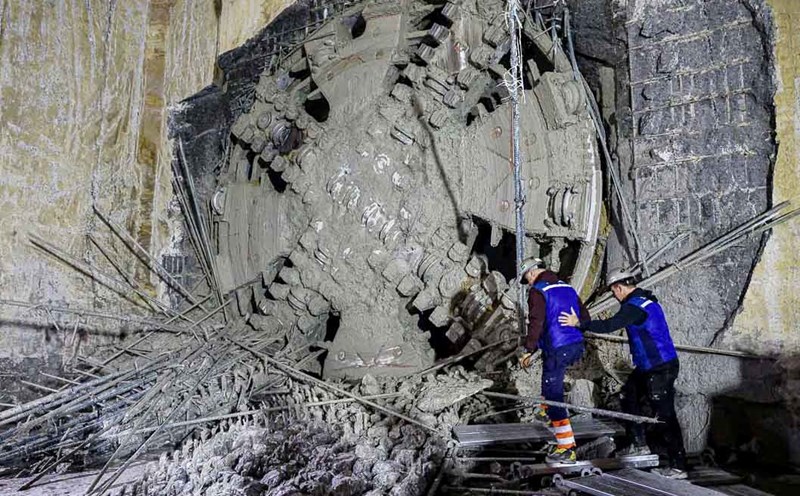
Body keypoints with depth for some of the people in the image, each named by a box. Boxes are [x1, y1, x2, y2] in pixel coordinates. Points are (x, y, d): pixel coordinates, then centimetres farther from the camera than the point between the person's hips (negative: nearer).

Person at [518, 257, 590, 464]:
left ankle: (566, 448, -3)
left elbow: (536, 323, -17)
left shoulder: (537, 291, -7)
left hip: (557, 350, -8)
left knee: (553, 395, -2)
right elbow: (585, 316, 19)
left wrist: (529, 351, -14)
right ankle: (548, 411, 41)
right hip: (577, 347, 8)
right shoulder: (567, 287, 15)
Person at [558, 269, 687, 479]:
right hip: (648, 367, 10)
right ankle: (638, 445, 27)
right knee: (629, 396, 19)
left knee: (665, 415, -5)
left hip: (660, 369, -10)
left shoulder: (635, 306, -20)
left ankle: (678, 467, 3)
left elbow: (609, 326, -28)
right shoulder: (646, 299, 11)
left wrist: (580, 323, -20)